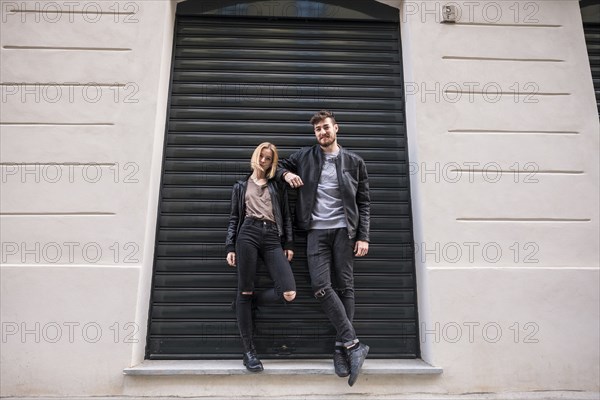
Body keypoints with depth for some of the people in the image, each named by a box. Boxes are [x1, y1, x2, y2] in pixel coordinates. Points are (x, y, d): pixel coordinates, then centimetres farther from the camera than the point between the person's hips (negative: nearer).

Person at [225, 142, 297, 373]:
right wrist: (230, 247, 5)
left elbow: (286, 216, 16)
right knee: (245, 291, -5)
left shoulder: (278, 186, 21)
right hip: (248, 235, -1)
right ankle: (248, 350, 4)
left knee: (289, 293, -13)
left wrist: (289, 244, 6)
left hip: (273, 239, 2)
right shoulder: (241, 187, 19)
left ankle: (246, 303, 11)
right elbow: (234, 218, 14)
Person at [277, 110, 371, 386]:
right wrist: (286, 174, 1)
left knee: (345, 287, -2)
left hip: (343, 230, -1)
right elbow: (278, 165, 25)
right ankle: (354, 344, -8)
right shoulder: (305, 156, 11)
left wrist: (363, 236, -2)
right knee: (320, 285, -12)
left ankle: (342, 347, 7)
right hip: (316, 231, 1)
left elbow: (363, 202, 6)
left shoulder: (354, 162, 8)